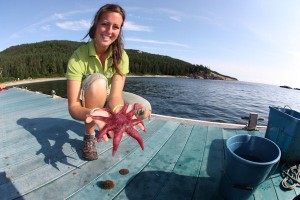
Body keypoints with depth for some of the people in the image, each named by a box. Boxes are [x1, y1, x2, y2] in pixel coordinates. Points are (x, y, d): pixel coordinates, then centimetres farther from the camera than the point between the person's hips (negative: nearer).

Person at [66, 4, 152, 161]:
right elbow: (73, 107, -30)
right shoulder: (78, 57, -26)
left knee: (144, 109, -20)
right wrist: (93, 114, -53)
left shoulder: (121, 56, -17)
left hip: (106, 98, 3)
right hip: (86, 104, -2)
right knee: (98, 80, -35)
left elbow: (115, 94, -29)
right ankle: (89, 135, -16)